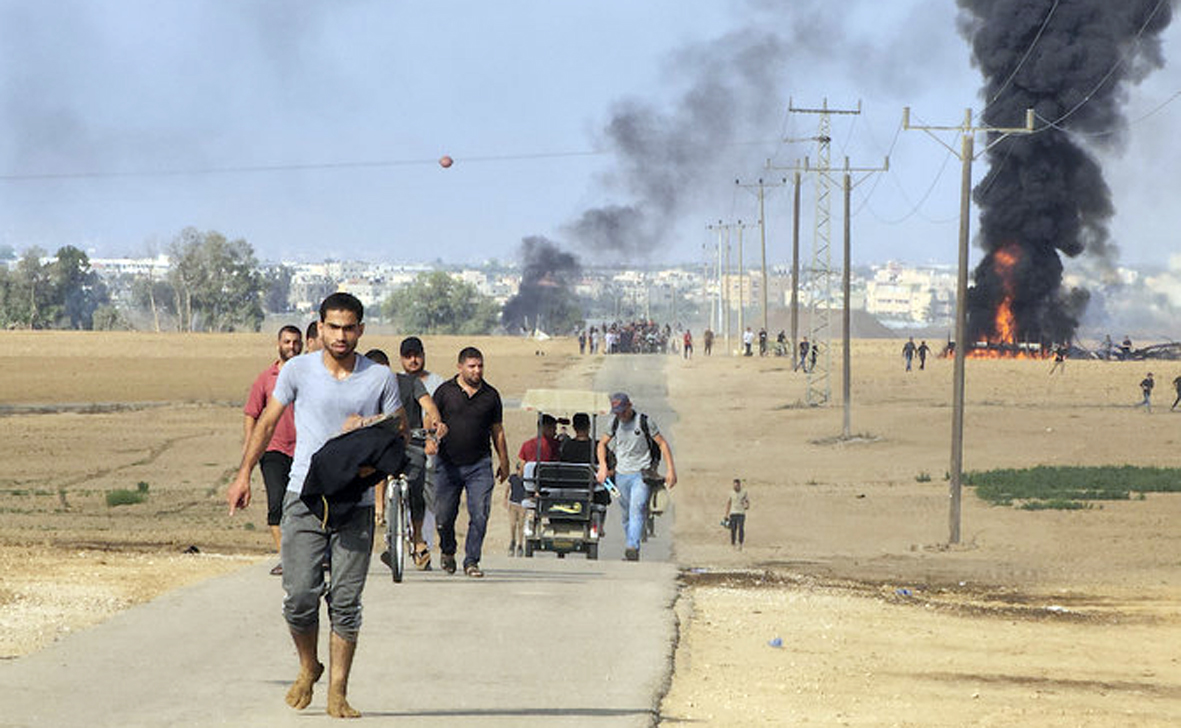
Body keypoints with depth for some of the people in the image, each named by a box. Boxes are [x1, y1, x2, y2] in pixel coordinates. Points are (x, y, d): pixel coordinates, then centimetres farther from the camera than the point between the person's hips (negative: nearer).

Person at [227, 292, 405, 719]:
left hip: (356, 503, 0)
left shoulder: (381, 379, 2)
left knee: (345, 601, -2)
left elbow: (399, 429, 12)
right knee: (300, 596, -6)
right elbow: (267, 422, 12)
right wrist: (244, 474, 9)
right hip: (304, 495, 0)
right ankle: (308, 668, 21)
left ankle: (337, 693, 5)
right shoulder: (298, 370, 2)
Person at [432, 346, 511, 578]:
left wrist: (504, 462, 16)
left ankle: (471, 560, -1)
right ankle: (447, 552, 30)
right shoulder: (445, 391, 3)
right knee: (444, 515, 3)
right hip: (448, 463, -1)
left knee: (479, 515, -10)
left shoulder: (490, 395, 9)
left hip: (479, 464, 1)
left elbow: (497, 431, 15)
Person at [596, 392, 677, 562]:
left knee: (636, 509, -21)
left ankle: (633, 547, -33)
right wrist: (603, 466, 4)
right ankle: (633, 553, 17)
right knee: (627, 514, 8)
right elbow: (602, 443, 20)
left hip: (641, 474, -5)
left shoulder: (645, 421, -4)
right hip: (621, 475, 5)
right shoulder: (615, 423, 7)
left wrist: (670, 470, -6)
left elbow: (662, 444, 0)